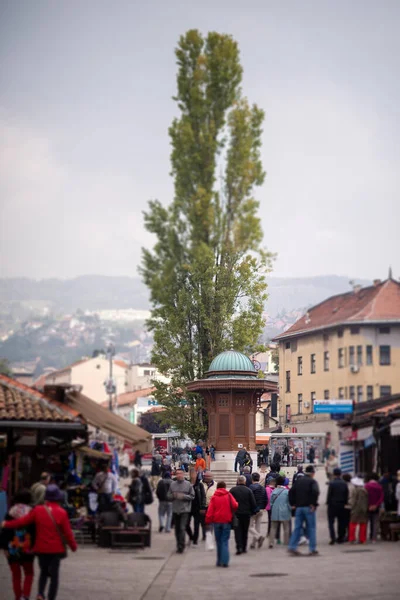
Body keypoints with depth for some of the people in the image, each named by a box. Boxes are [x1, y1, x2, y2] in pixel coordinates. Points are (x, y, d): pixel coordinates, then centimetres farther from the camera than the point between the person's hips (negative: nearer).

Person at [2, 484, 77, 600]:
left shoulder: (38, 510, -7)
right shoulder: (61, 513, -12)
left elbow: (22, 521, -2)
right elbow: (67, 532, -9)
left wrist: (6, 524, 11)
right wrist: (73, 546, 5)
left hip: (41, 548, 2)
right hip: (56, 549, -2)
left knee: (44, 571, 20)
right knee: (54, 574, 6)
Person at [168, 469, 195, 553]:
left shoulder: (188, 484, -2)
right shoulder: (172, 484, 6)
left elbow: (192, 496, 0)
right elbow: (169, 496, 10)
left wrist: (183, 496, -14)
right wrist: (173, 495, -11)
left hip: (185, 510, -4)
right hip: (175, 510, 4)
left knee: (182, 528, -12)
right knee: (177, 529, 10)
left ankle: (181, 546, -10)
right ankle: (179, 545, 23)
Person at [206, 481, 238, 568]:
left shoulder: (214, 497, 1)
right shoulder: (228, 495, -2)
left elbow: (210, 510, -3)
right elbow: (235, 505, -11)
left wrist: (208, 521, 0)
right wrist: (232, 513, 11)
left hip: (216, 521, 1)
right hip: (226, 521, -1)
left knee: (218, 541, 12)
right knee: (225, 541, -1)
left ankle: (219, 561, 14)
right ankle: (225, 561, -12)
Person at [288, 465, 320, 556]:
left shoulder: (298, 480, 12)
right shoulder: (312, 481, -4)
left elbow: (291, 491, 8)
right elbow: (315, 492, -22)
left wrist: (293, 504, 9)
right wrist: (313, 504, -15)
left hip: (299, 507, 5)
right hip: (308, 508, -5)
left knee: (297, 527, 7)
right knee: (311, 528, 3)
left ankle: (292, 547, -3)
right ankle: (313, 549, 4)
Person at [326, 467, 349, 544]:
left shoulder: (332, 483, -12)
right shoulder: (344, 483, 1)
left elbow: (329, 494, -11)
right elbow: (347, 495, 3)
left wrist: (328, 503, -2)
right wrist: (345, 503, 10)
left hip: (332, 504, -4)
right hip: (341, 505, 4)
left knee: (331, 522, 0)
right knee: (341, 522, 12)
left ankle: (333, 538, -12)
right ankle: (340, 538, 14)